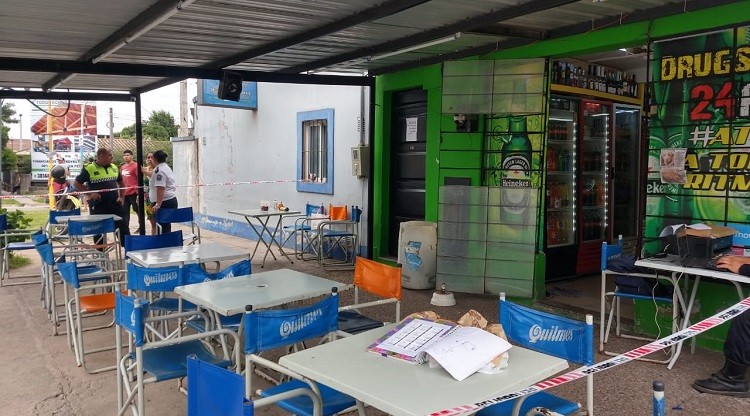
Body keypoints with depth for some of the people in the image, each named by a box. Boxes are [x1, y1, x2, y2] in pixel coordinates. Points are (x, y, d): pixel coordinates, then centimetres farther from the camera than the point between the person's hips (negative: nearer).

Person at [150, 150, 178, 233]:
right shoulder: (167, 167, 19)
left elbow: (160, 188, -22)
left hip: (165, 202, -10)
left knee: (163, 227, -9)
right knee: (166, 226, 11)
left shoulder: (159, 170, -13)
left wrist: (158, 204, -25)